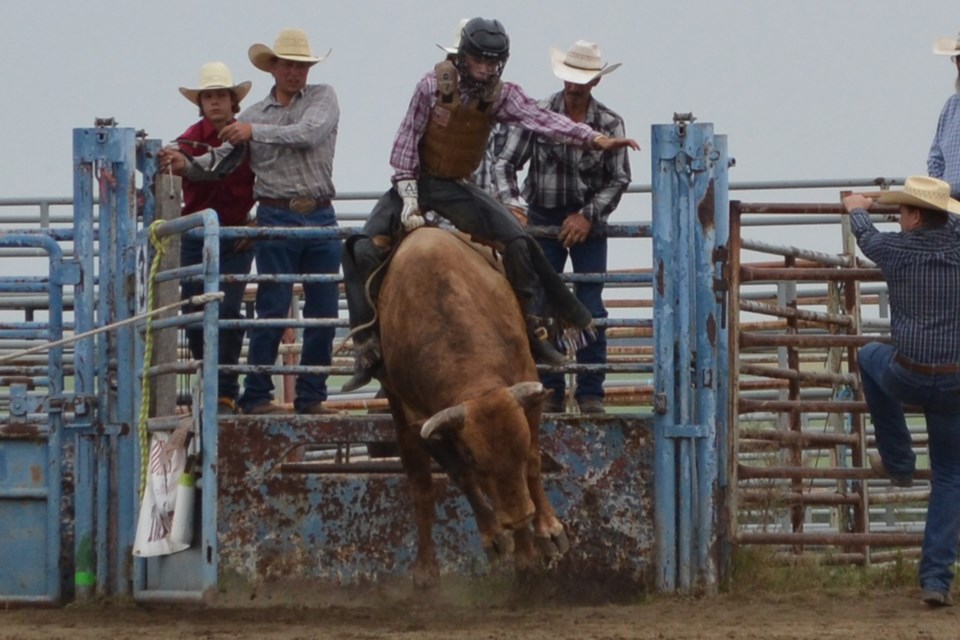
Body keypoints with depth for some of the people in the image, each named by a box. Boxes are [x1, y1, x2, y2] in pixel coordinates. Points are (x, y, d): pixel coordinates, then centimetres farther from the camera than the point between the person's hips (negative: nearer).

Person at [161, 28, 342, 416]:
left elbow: (310, 133, -11)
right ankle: (257, 395, -3)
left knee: (323, 311, 3)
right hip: (277, 218, -1)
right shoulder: (253, 115, 11)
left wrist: (256, 132, -11)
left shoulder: (323, 98, 8)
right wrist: (186, 165, -11)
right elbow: (222, 160, 7)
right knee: (273, 310, -6)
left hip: (321, 219, 1)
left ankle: (311, 396, 10)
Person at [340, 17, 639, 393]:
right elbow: (406, 141, -11)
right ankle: (367, 349, -18)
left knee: (517, 244, -14)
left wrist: (594, 139, -36)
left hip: (458, 190, 3)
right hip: (417, 182, -3)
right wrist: (409, 198, -18)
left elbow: (541, 120, -21)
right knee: (364, 249, -23)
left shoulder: (500, 96, -7)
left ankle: (530, 330, 0)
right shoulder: (434, 86, -14)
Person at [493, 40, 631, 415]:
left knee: (590, 308, -3)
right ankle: (549, 392, 8)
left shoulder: (610, 124, -6)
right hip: (543, 219, 1)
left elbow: (619, 179, -6)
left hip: (588, 225, -1)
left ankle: (591, 393, 2)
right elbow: (506, 163, -5)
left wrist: (588, 215, -18)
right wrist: (510, 203, -22)